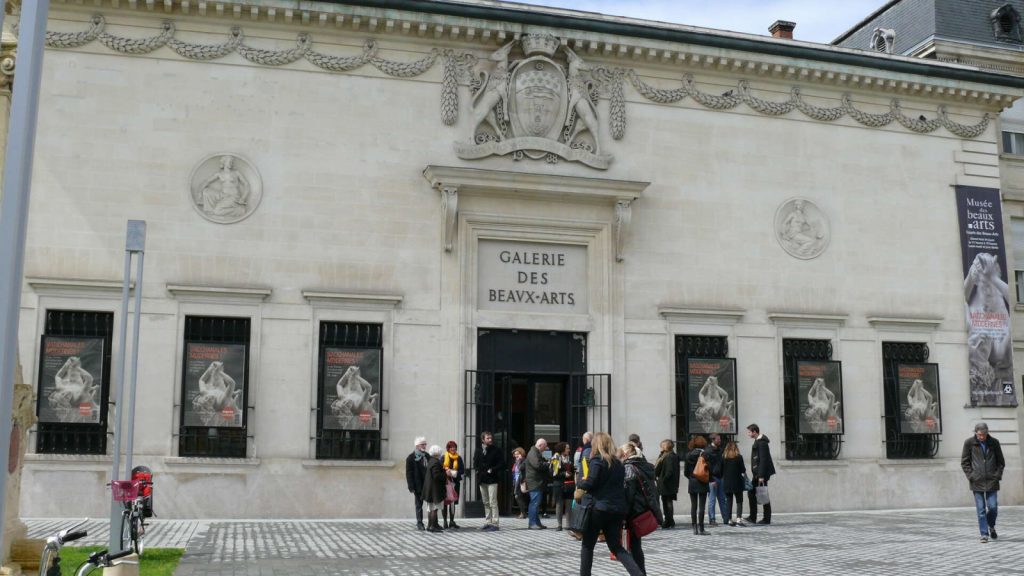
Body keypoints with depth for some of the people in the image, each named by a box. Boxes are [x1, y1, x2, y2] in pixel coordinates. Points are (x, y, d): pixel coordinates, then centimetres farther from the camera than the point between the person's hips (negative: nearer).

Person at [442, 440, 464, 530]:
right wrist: (446, 471, -20)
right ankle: (445, 522, 5)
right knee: (445, 502, -2)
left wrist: (454, 473, -13)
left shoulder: (459, 458, 8)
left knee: (453, 502, 6)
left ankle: (452, 521, 13)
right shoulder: (443, 458, 2)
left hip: (455, 482, 2)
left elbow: (462, 470, 4)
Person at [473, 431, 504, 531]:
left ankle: (494, 523, -5)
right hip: (482, 479, 5)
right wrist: (478, 470, 0)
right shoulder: (478, 451, 10)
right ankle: (487, 522, 20)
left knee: (493, 502, -8)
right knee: (486, 503, 12)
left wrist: (492, 470, -14)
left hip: (492, 479, -5)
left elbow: (502, 464, -5)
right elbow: (475, 463, 18)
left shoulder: (496, 450, -3)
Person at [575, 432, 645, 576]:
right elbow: (621, 485, 14)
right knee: (616, 547, 8)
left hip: (598, 508, -6)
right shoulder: (618, 463, 13)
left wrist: (579, 485, 2)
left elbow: (591, 482, -16)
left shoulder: (597, 460, -7)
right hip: (617, 509, 6)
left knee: (587, 545, 9)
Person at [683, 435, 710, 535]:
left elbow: (685, 472, 4)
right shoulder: (705, 455, -10)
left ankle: (694, 527, 11)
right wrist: (711, 479, 6)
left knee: (693, 506, 9)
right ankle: (700, 528, -3)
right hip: (702, 484, -3)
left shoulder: (689, 455, 2)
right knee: (701, 506, -1)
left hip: (692, 483, 3)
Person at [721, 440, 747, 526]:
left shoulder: (723, 457, -1)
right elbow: (743, 469, -6)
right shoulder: (739, 457, -8)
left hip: (726, 483, 2)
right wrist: (743, 471, 15)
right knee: (739, 501, 5)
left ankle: (729, 520, 9)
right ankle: (738, 518, -7)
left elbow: (721, 470, 1)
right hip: (737, 482, -2)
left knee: (728, 501, 9)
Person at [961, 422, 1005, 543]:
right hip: (977, 482, -1)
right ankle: (984, 534, 6)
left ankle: (991, 526, 28)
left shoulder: (994, 442, 1)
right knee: (981, 510, -1)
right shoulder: (969, 443, -2)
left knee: (993, 507, -1)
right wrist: (971, 476, -6)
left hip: (992, 481, 1)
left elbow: (1001, 461, 10)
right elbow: (964, 462, 4)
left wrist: (997, 475, -2)